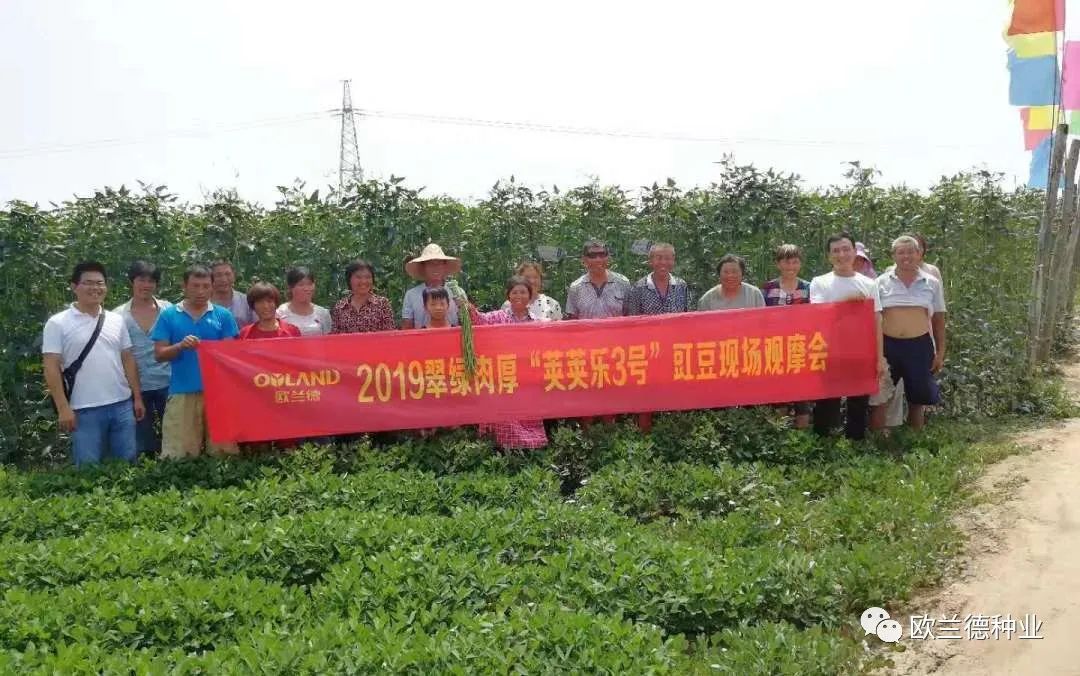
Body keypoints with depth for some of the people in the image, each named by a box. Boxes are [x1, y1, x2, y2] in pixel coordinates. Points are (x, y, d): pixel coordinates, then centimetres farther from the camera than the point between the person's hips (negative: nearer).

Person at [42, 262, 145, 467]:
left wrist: (137, 398, 9)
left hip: (122, 405, 4)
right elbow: (52, 368, -7)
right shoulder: (58, 323, -5)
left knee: (127, 464, 10)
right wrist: (63, 408, -12)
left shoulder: (117, 320, 9)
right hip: (85, 410, -4)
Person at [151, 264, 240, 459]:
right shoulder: (168, 315, 6)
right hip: (182, 393, 0)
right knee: (178, 455, 0)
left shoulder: (223, 315, 7)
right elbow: (159, 354, 3)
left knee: (223, 451, 3)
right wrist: (180, 346, -16)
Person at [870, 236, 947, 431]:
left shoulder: (931, 283, 7)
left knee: (917, 399, 11)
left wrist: (940, 352, 5)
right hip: (888, 345, -1)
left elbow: (939, 320, 10)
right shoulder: (882, 282, 3)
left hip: (920, 346, 1)